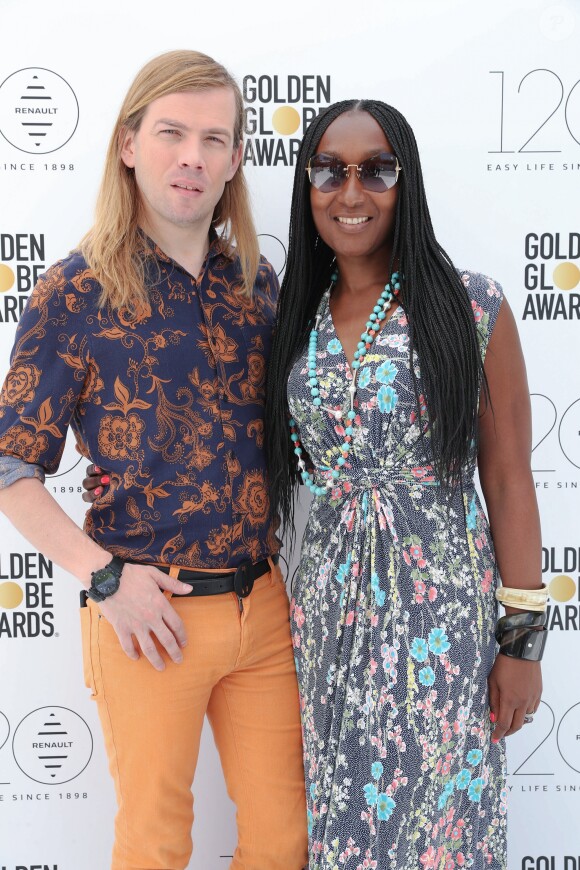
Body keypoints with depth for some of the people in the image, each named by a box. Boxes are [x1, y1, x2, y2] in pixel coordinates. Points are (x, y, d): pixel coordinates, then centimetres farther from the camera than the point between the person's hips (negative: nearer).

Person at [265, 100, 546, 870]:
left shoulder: (473, 307, -6)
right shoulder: (295, 320, 6)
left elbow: (508, 479, -5)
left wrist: (523, 638, -6)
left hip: (444, 605, -3)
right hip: (329, 604, 4)